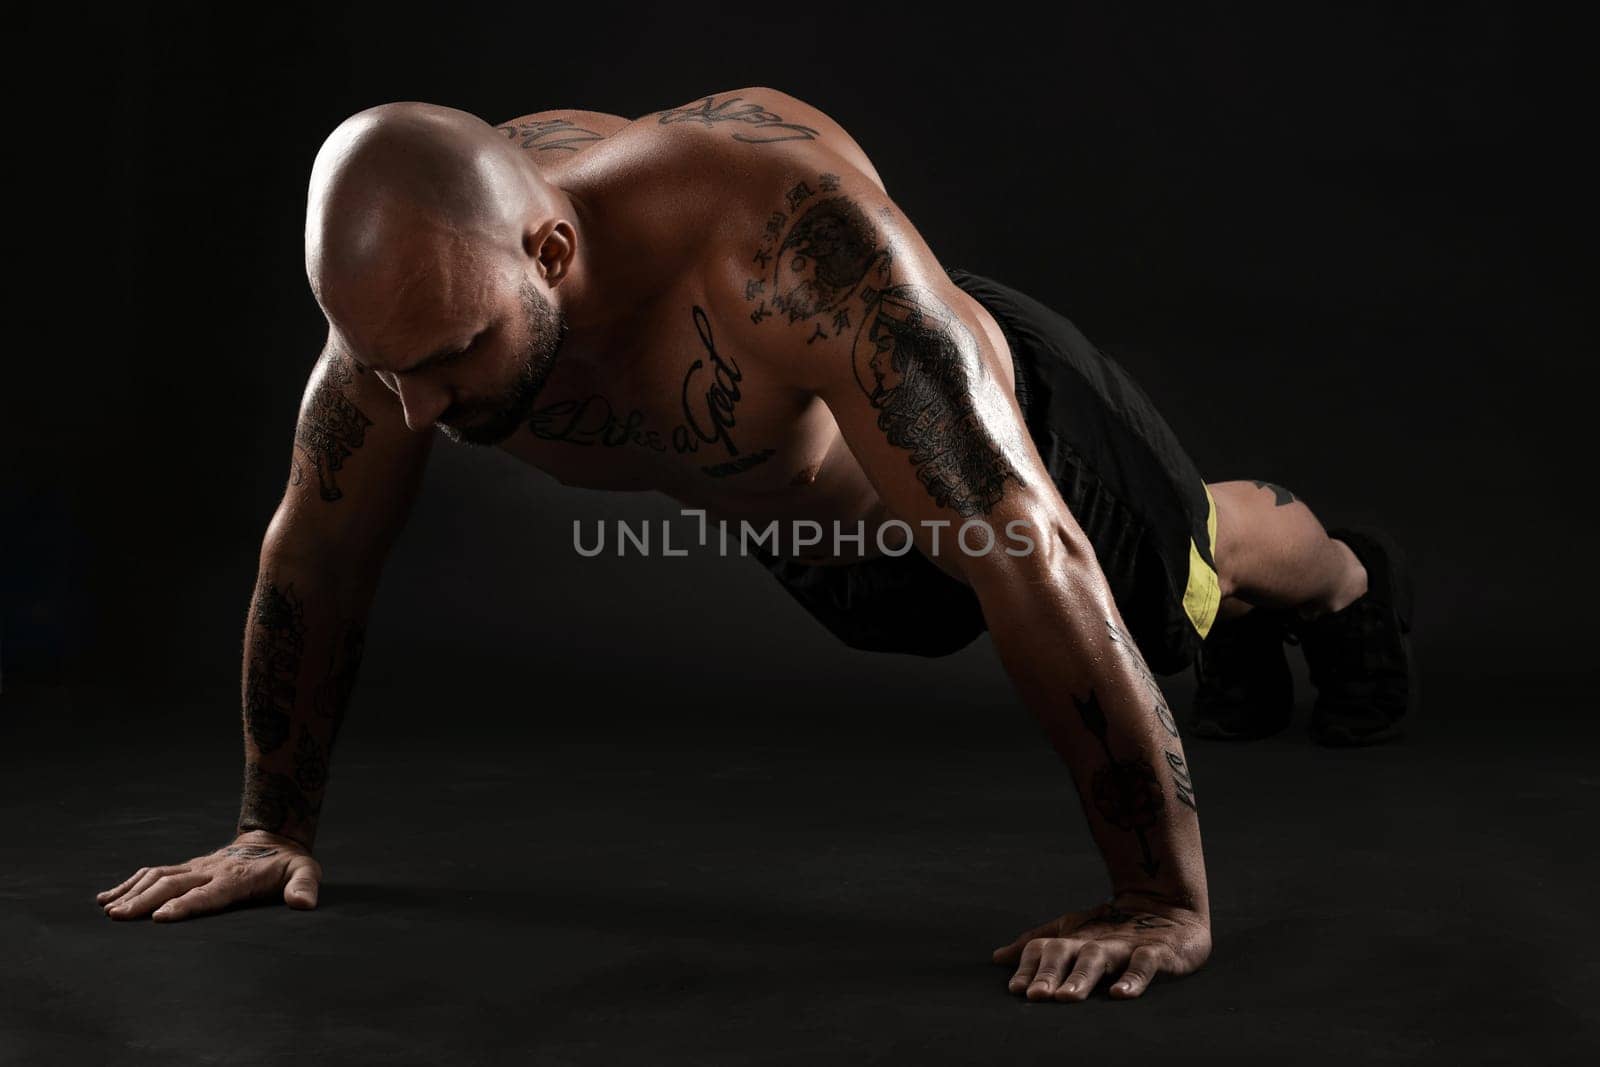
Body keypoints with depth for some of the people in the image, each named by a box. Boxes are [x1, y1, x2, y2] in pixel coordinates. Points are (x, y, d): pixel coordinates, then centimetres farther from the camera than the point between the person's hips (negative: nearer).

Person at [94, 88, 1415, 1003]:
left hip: (1012, 422, -5)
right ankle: (1246, 635, 71)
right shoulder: (419, 279, -31)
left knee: (1198, 566, 28)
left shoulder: (790, 235, -51)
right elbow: (316, 550, -16)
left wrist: (1167, 903, -46)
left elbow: (1027, 557, -51)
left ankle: (1351, 579, 67)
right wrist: (274, 827, -11)